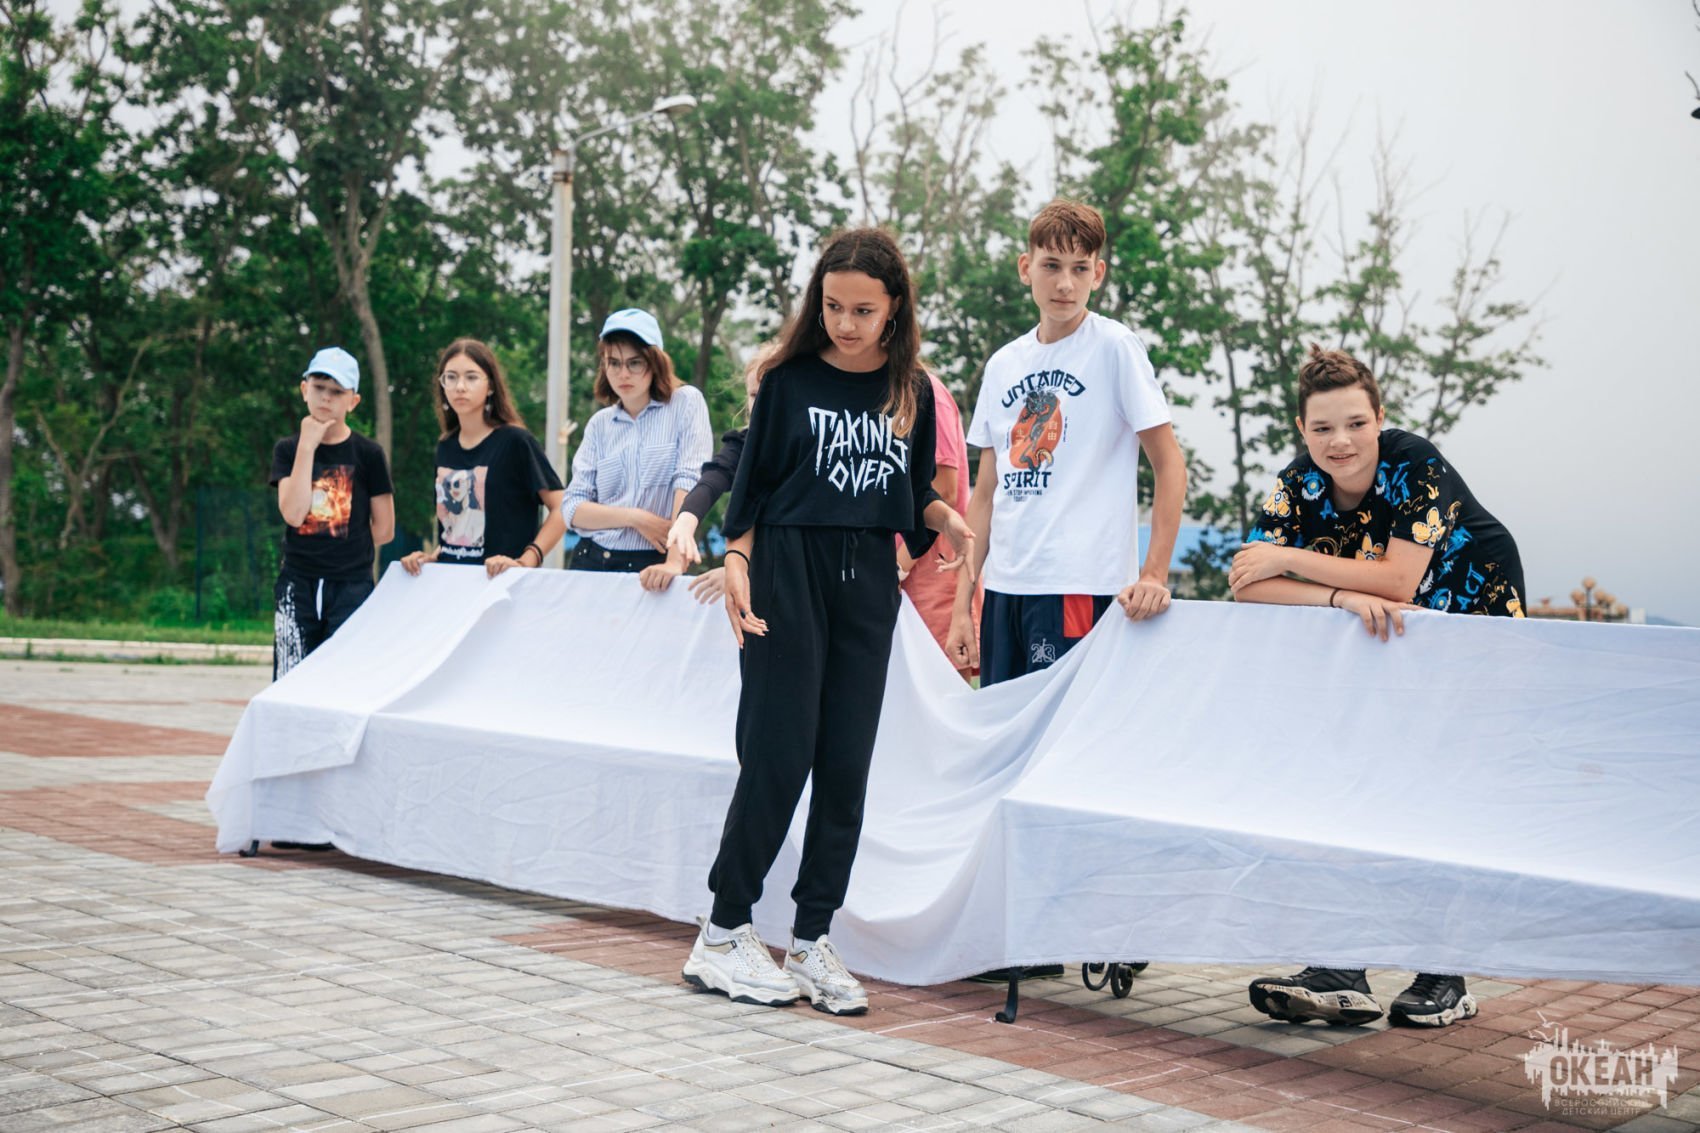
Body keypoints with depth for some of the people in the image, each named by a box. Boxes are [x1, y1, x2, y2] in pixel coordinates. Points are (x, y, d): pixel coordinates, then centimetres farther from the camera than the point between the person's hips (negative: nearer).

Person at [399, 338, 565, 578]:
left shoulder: (515, 441, -9)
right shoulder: (445, 447, 8)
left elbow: (561, 510, -12)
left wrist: (525, 562, -20)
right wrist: (434, 556, 3)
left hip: (497, 579, -5)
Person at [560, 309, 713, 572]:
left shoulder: (686, 403, 1)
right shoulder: (599, 424, 11)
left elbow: (690, 482, -11)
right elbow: (572, 507, 5)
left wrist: (675, 562, -21)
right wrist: (635, 517, -11)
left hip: (653, 564, -3)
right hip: (593, 561, 3)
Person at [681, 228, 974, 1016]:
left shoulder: (911, 393, 9)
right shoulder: (792, 380, 1)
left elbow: (915, 495, 15)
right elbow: (751, 484, 1)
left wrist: (945, 517, -6)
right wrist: (736, 563, -13)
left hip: (868, 583, 4)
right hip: (789, 573, -3)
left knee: (846, 765, 2)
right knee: (779, 757, -6)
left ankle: (810, 943, 12)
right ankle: (722, 936, 6)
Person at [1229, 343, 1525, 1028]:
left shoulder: (1416, 466, -25)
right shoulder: (1296, 487, -13)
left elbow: (1398, 580, -33)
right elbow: (1248, 584, -25)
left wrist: (1289, 560, -29)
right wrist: (1343, 596, -40)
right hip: (1380, 647, 4)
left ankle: (1444, 979, 3)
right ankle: (1343, 973, -5)